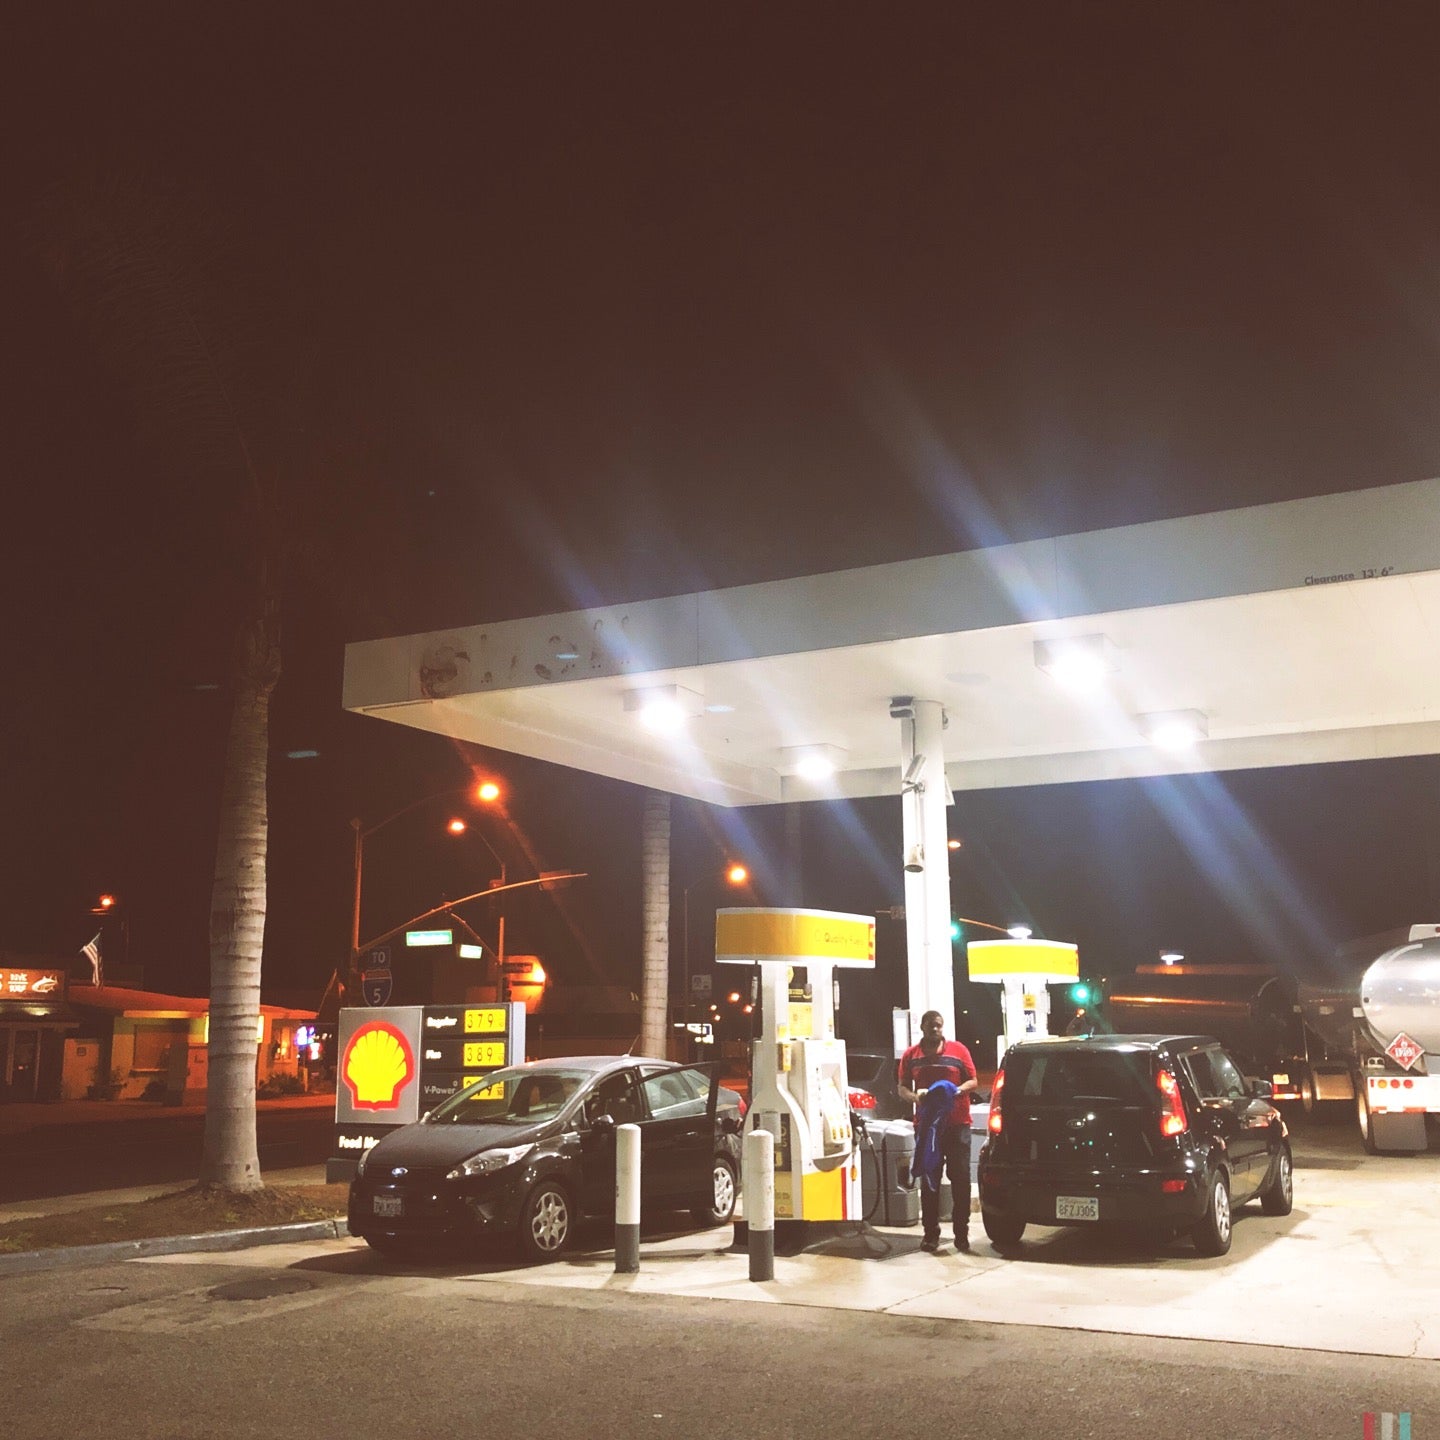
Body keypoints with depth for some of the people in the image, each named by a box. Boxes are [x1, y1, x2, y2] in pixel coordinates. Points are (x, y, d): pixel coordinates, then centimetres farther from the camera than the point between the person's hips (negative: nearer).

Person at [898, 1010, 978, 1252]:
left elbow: (972, 1081, 7)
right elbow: (902, 1087, 10)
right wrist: (914, 1096, -11)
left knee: (960, 1179, 2)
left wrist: (958, 1091, -13)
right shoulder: (911, 1055, 7)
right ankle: (930, 1234, 9)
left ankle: (961, 1232, 11)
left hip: (957, 1124, -1)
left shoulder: (958, 1050, 3)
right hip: (926, 1125, 1)